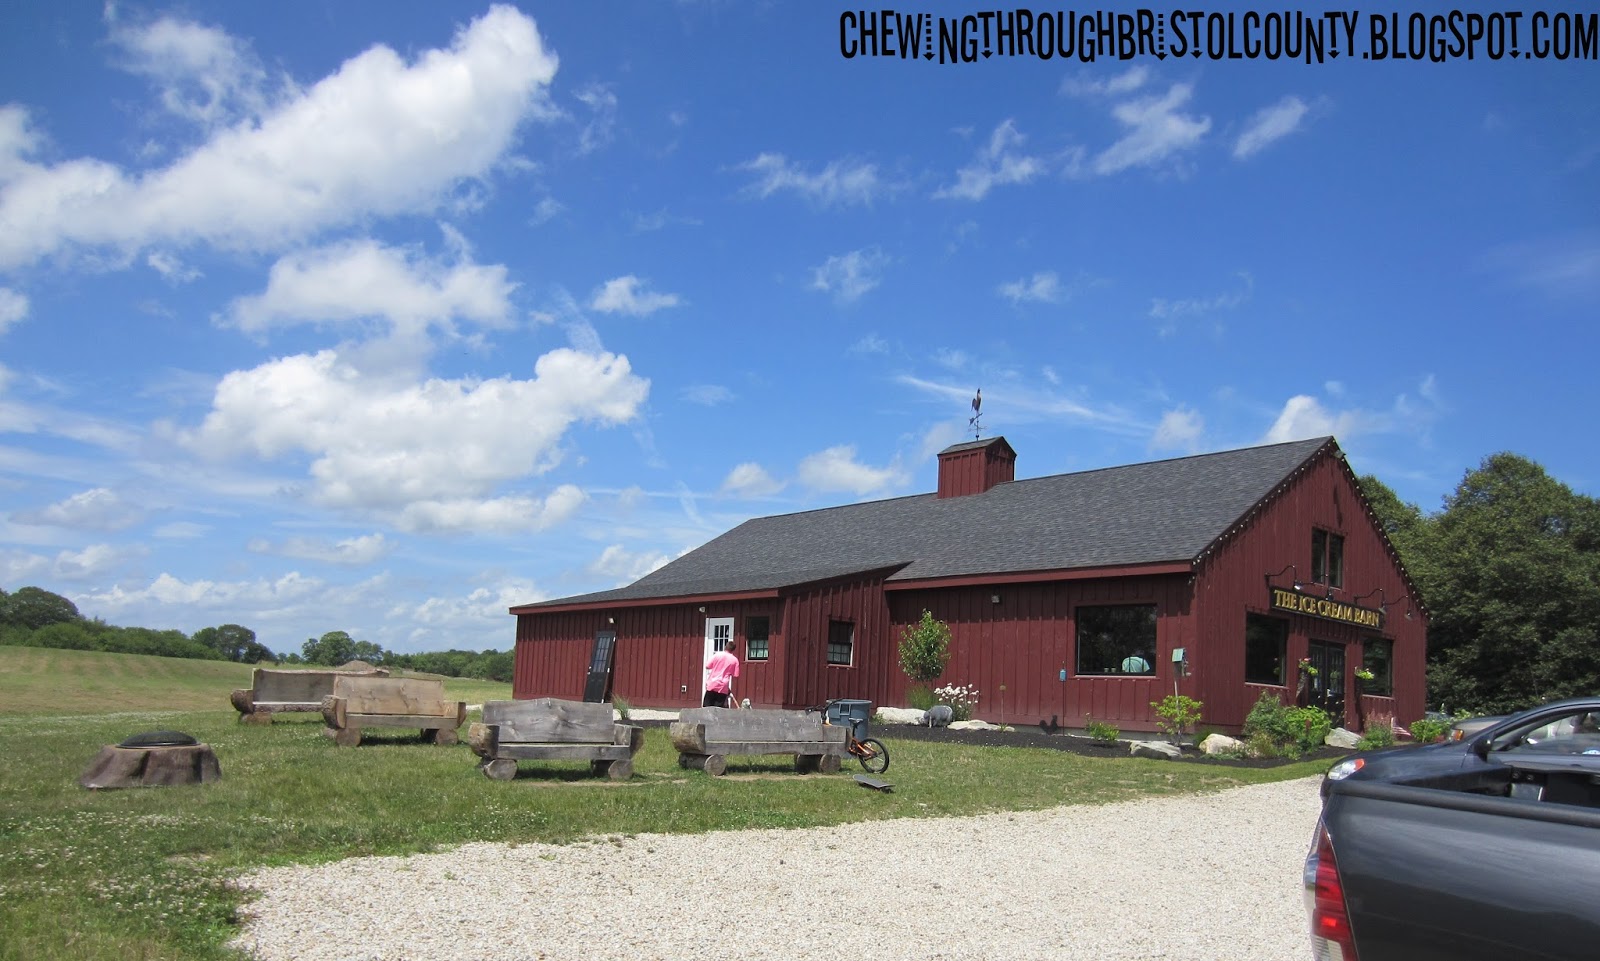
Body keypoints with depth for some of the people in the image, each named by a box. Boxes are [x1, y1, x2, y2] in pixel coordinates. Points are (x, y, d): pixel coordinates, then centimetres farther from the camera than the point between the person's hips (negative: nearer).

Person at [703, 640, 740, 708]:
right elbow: (735, 675, 1)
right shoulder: (734, 660, 2)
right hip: (723, 687, 0)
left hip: (712, 684, 0)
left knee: (706, 707, 6)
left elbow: (707, 666, 2)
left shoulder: (717, 655, 0)